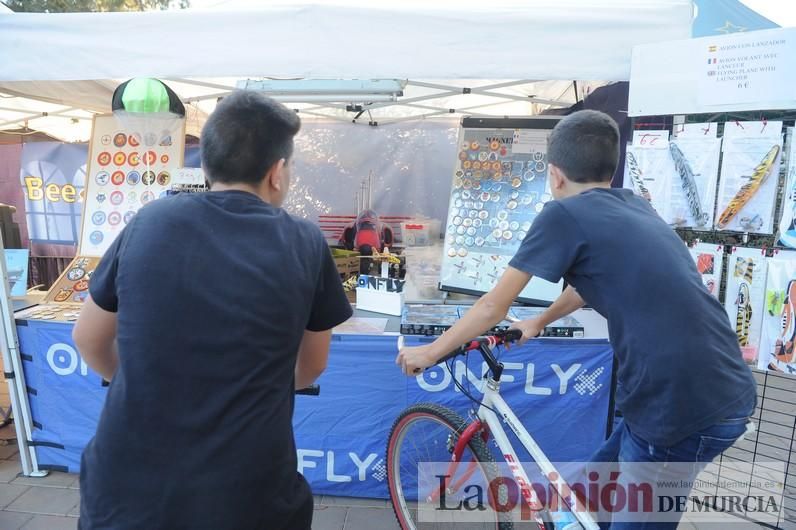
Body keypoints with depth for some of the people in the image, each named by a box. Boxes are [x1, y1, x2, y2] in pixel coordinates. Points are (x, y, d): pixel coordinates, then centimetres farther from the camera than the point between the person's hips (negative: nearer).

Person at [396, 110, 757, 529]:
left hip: (680, 406, -8)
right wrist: (538, 323, 40)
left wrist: (429, 352, 7)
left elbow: (493, 307, -6)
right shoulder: (634, 207, 13)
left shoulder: (564, 214, -10)